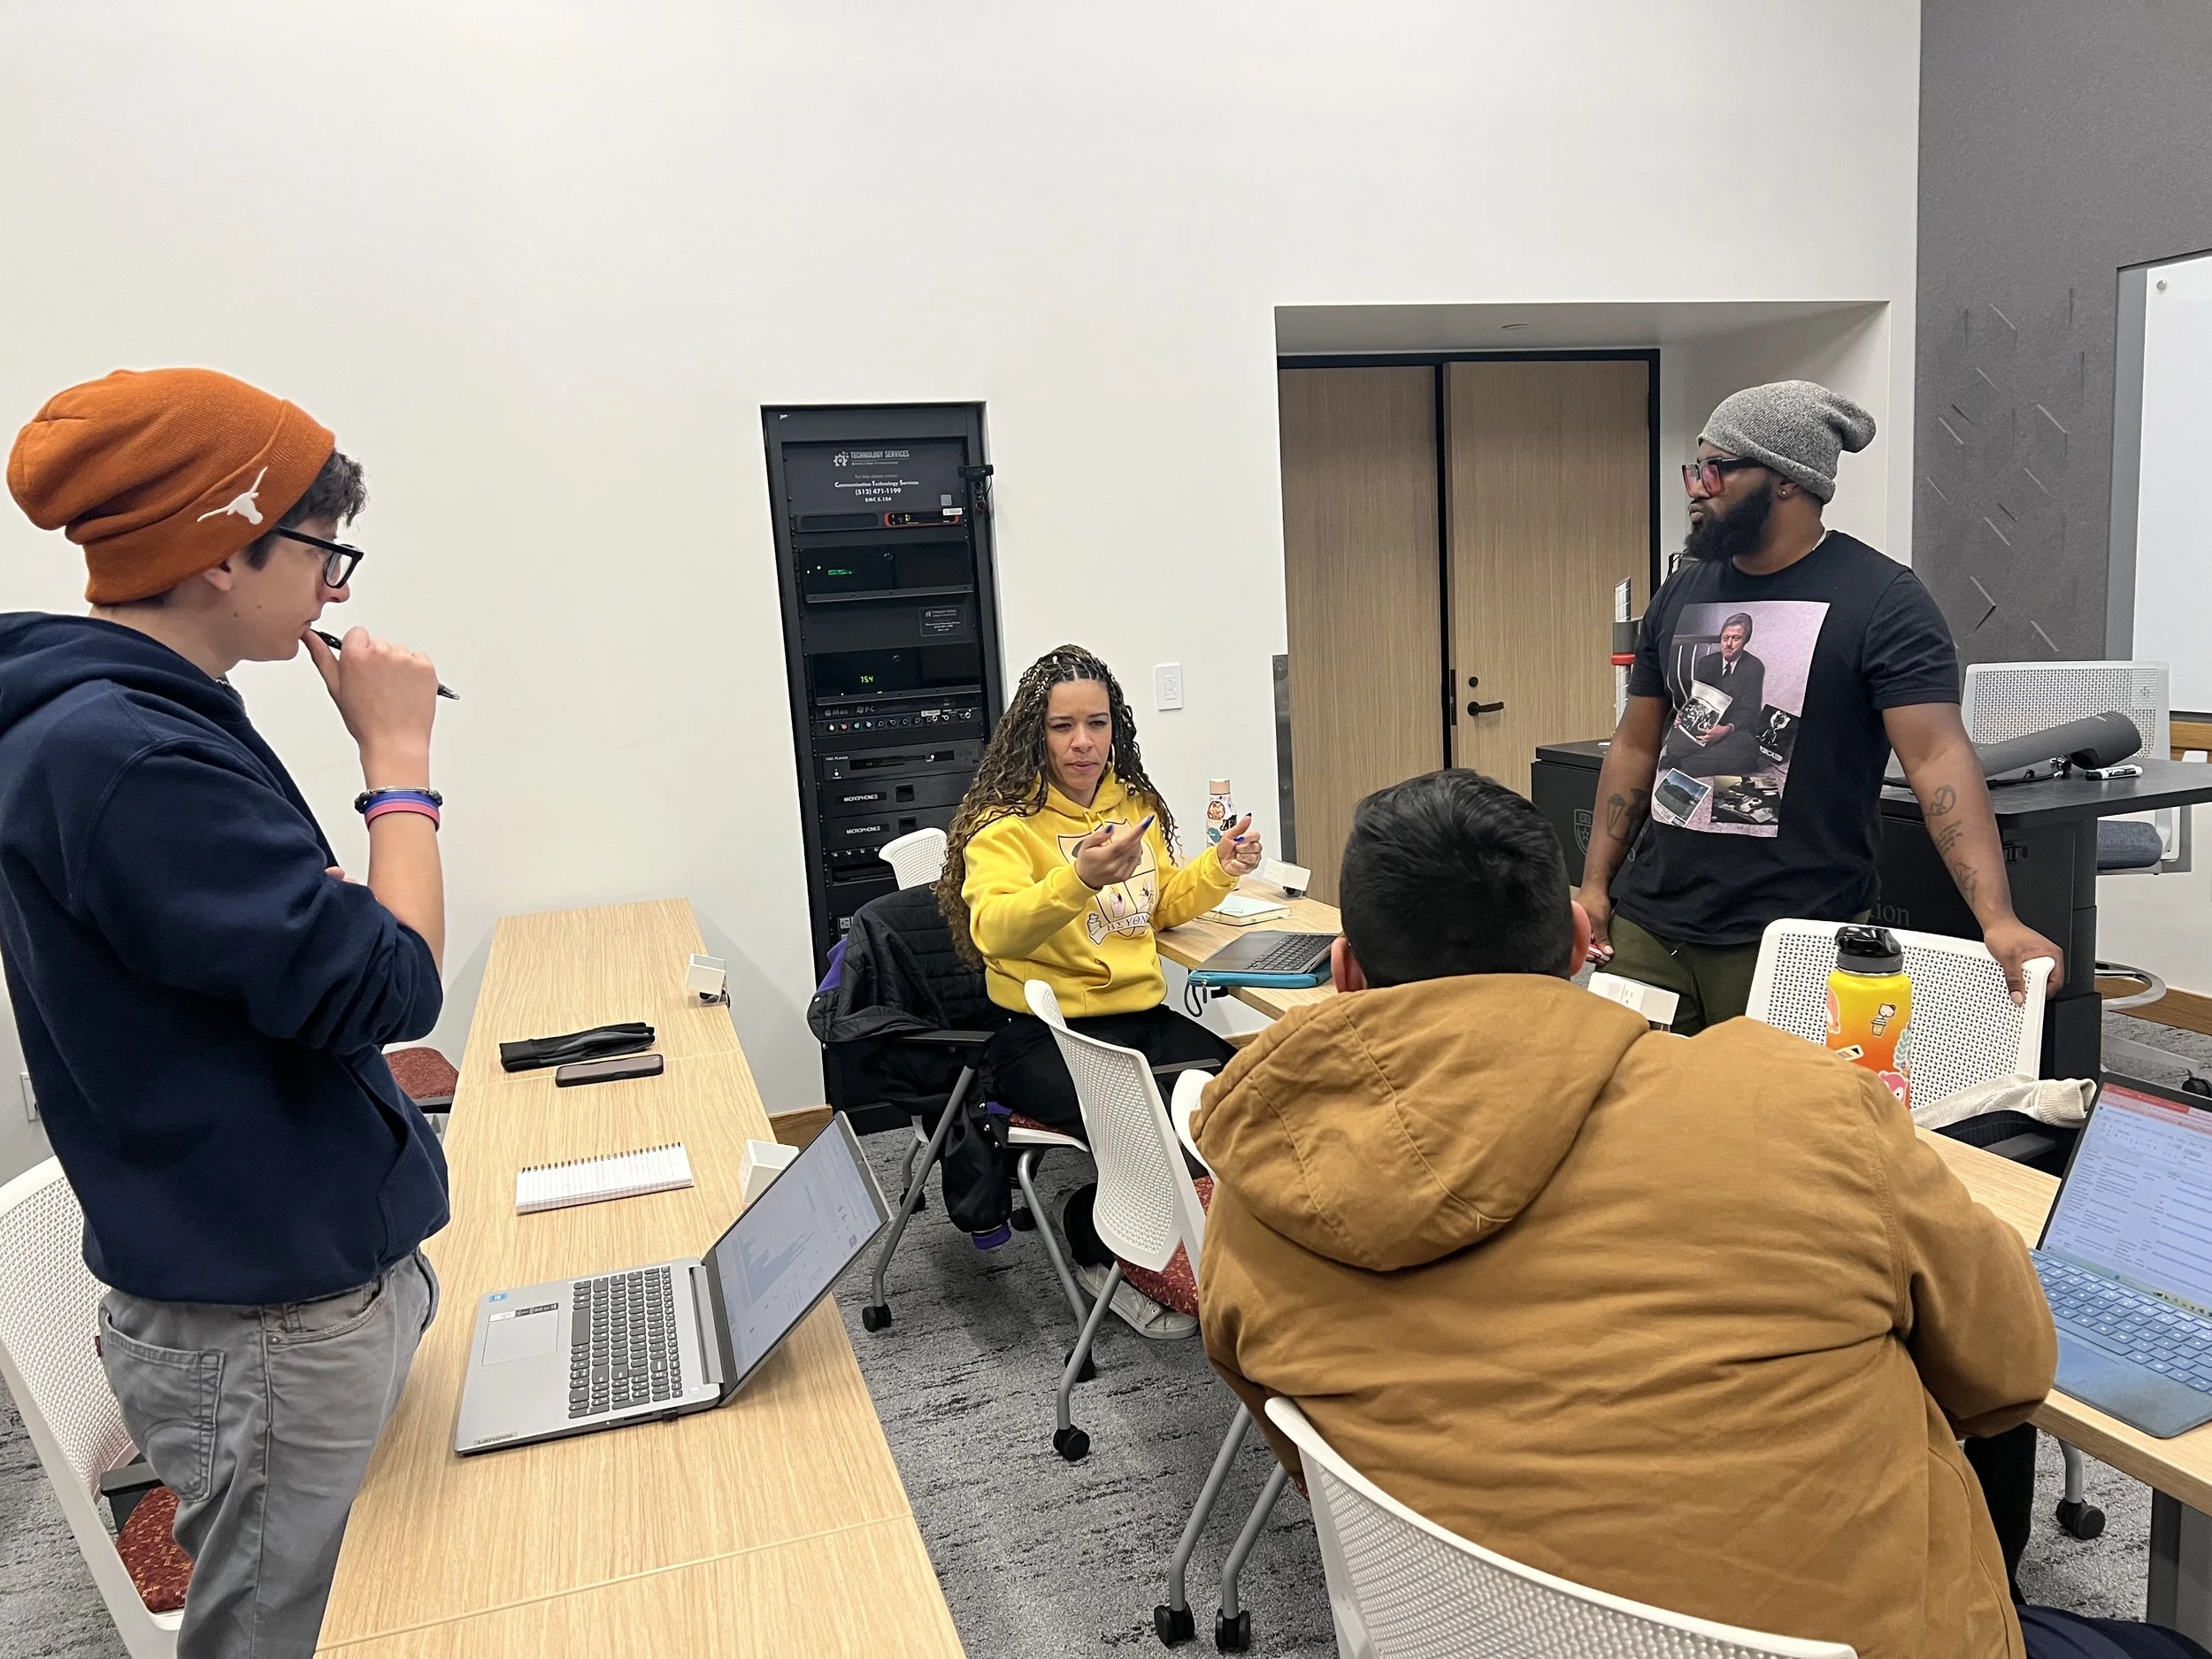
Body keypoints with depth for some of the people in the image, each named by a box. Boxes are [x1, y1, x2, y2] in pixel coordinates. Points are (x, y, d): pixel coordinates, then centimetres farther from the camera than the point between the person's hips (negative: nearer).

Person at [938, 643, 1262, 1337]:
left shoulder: (1135, 804, 13)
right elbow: (995, 931, -24)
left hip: (1140, 1016, 6)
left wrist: (1218, 868, 9)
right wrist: (1078, 878, -39)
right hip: (1043, 1032, -5)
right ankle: (1103, 1255, 3)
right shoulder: (1005, 823, -7)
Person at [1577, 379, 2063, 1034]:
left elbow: (1938, 757, -16)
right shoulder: (1681, 594, 9)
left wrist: (1997, 920, -26)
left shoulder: (1881, 600, -8)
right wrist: (1595, 883, 7)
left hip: (1793, 941, -5)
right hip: (1647, 923, 5)